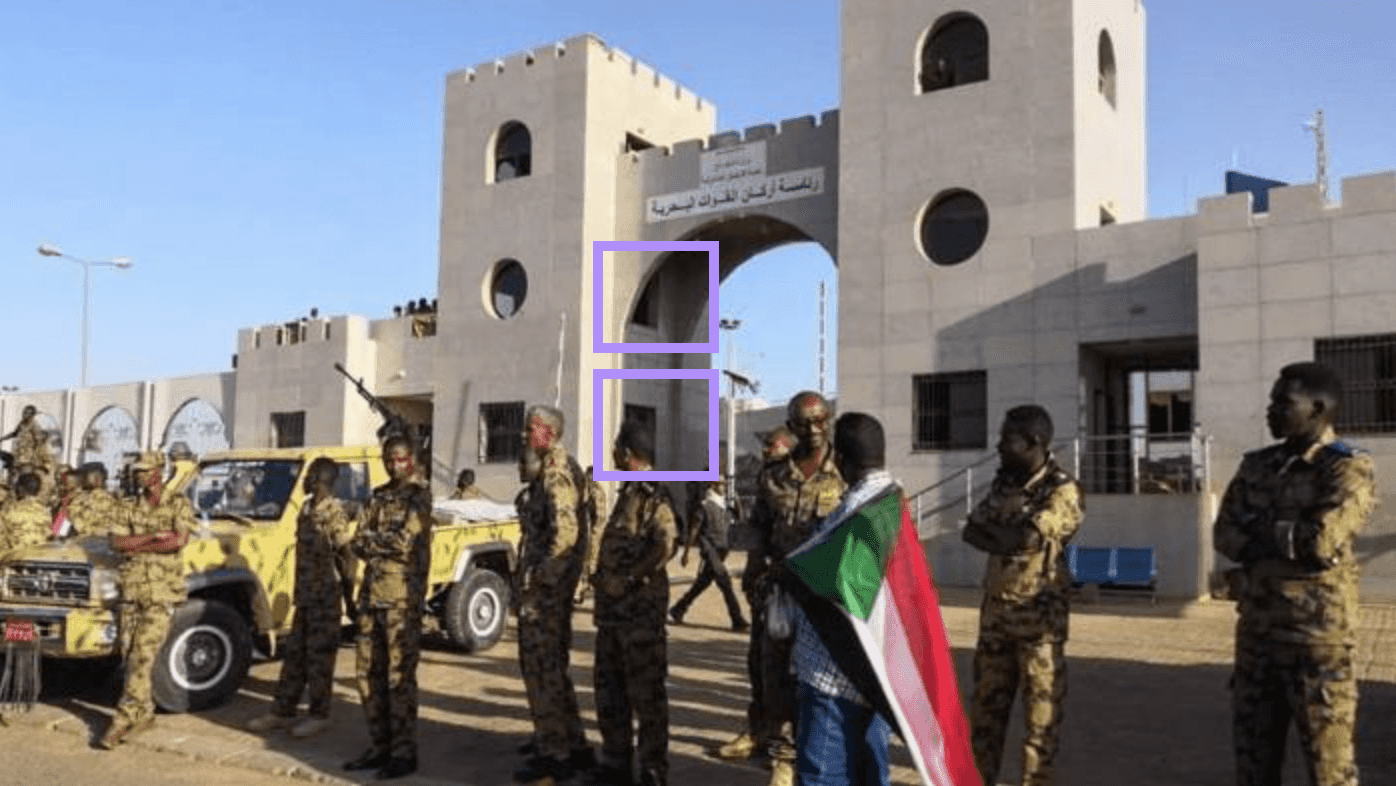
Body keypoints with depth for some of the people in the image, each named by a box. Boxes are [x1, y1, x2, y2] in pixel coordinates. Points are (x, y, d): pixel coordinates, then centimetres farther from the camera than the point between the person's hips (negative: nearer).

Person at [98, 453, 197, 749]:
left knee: (142, 656, -12)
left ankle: (124, 719, -10)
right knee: (131, 655, 8)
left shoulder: (179, 505, 1)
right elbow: (116, 542, -1)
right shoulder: (128, 509, 13)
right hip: (131, 589, 5)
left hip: (162, 591, -5)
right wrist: (154, 537, -10)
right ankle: (145, 713, 21)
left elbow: (179, 540, -14)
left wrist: (137, 546, -8)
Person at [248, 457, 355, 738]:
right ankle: (282, 712, 23)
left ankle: (319, 715, 13)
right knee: (294, 654, 14)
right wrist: (299, 590, 18)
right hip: (304, 595, 8)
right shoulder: (307, 508, 11)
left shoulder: (334, 511, -15)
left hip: (325, 597, -8)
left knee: (319, 657, 1)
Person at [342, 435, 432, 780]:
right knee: (368, 673, 10)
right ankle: (380, 746, 21)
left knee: (400, 676, -4)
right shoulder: (379, 495, 16)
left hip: (402, 597, -7)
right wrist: (385, 545, -7)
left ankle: (404, 753, 4)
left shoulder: (418, 495, -5)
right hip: (371, 594, 7)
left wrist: (372, 538, -4)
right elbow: (357, 544, 9)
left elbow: (405, 542, -17)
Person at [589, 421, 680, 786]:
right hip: (613, 606, 10)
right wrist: (603, 578, 10)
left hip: (641, 607, -10)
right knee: (609, 688, 15)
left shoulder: (653, 494, -13)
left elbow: (666, 546, -24)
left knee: (646, 691, -1)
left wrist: (628, 579, -20)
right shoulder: (628, 492, 15)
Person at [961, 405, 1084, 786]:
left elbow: (1017, 540, -22)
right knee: (986, 704, 13)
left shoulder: (1063, 491, -13)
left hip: (1039, 616, -6)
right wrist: (1007, 538, -15)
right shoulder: (1004, 481, 8)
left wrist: (991, 527, -5)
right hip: (995, 610, 6)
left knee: (1040, 711, 4)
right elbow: (970, 532, 1)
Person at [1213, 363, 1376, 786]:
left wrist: (1261, 532, -6)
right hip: (1256, 629, 6)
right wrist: (1289, 540, -12)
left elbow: (1322, 540, -21)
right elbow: (1224, 535, 2)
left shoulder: (1349, 468, -8)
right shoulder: (1256, 466, 10)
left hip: (1317, 634, -6)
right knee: (1252, 747, 14)